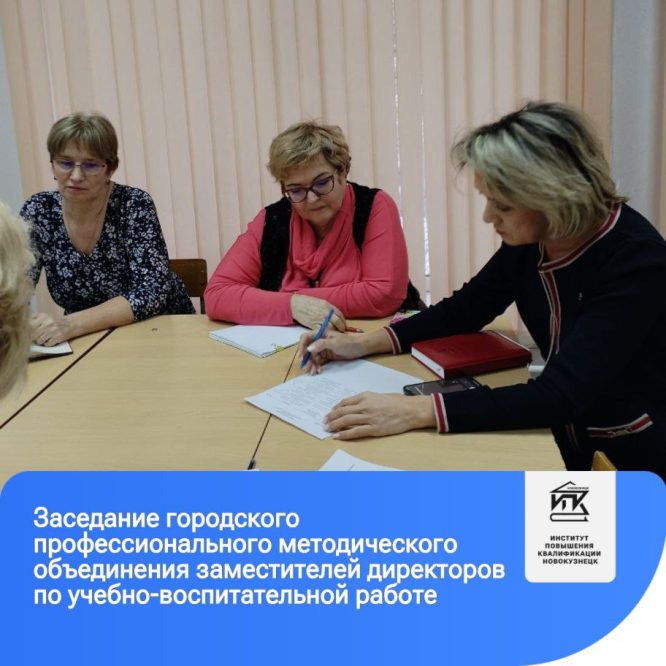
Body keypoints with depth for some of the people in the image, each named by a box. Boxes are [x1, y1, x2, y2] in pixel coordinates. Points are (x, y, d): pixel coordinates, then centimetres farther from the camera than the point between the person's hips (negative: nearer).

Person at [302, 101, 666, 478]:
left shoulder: (635, 259, -28)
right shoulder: (531, 237, -8)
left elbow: (560, 394, -34)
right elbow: (467, 307, 7)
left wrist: (417, 411, -39)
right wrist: (365, 343, -5)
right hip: (569, 436, 6)